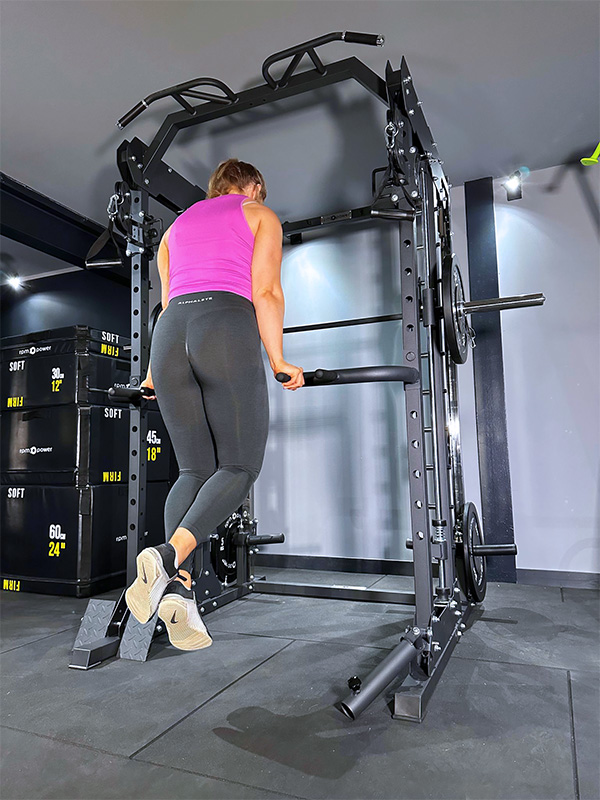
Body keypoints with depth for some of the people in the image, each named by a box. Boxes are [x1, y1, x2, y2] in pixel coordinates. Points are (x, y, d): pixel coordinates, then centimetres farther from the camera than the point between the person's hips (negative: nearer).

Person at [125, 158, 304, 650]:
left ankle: (178, 589, -11)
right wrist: (277, 360, 6)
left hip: (169, 333, 5)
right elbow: (265, 292, 5)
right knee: (240, 466, 1)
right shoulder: (261, 215, 19)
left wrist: (158, 372, 26)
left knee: (194, 470, 6)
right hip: (227, 328, -5)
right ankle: (169, 556, -22)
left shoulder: (178, 223, 32)